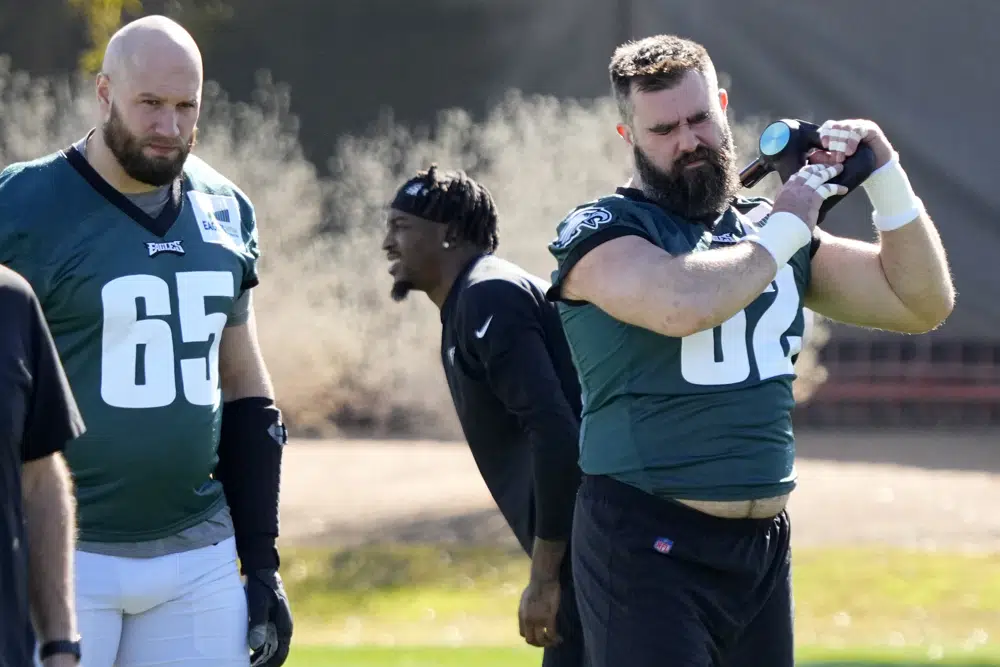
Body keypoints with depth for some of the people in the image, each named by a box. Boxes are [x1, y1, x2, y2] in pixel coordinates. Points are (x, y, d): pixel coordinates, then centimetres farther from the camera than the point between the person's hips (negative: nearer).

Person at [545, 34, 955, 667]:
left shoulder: (769, 227, 14)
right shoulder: (601, 232, -6)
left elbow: (923, 303, 13)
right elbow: (683, 304, -28)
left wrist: (885, 177, 2)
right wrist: (783, 231, -13)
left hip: (765, 545, 7)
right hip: (647, 544, -6)